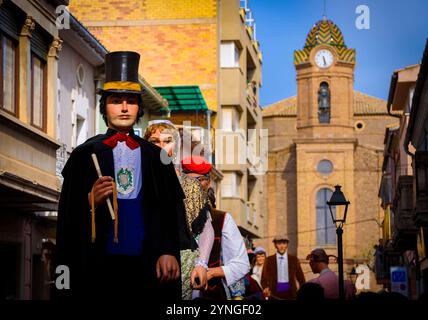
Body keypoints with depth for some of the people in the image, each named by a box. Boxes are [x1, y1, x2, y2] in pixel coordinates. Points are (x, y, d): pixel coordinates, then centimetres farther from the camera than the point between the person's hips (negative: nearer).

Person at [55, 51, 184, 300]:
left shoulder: (155, 157, 12)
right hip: (97, 264, -1)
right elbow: (67, 214, 5)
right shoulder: (84, 155, 7)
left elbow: (169, 212, 7)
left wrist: (169, 252, -6)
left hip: (144, 265, 2)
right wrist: (90, 202, -15)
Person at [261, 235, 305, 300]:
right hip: (274, 294, -1)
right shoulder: (269, 260, 6)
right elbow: (264, 278, 5)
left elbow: (301, 278, 10)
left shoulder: (294, 259, 9)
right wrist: (265, 288, -16)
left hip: (290, 294, 1)